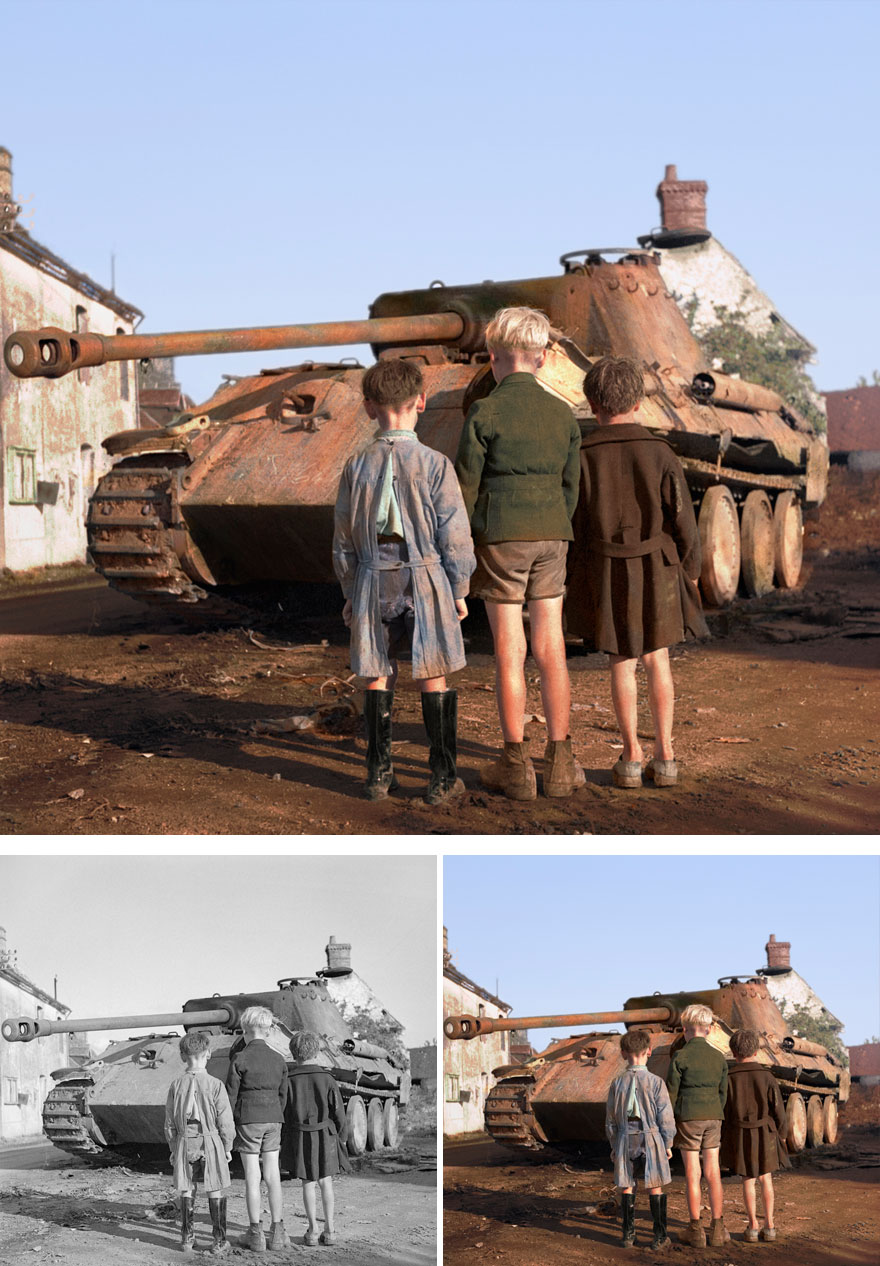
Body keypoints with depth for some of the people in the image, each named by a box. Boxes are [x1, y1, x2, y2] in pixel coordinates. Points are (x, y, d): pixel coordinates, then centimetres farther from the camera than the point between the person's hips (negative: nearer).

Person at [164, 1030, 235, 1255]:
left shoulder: (176, 1085, -3)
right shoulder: (215, 1085, -11)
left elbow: (170, 1122, 4)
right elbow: (225, 1122, -7)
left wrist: (173, 1149, 15)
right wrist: (227, 1148, 6)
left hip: (185, 1144, 2)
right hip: (211, 1143, -2)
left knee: (187, 1191, 11)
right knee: (216, 1191, 5)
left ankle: (187, 1238, 16)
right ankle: (219, 1241, 8)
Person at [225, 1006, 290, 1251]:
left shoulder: (240, 1059, -10)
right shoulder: (279, 1060, 4)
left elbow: (231, 1096, -8)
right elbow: (282, 1095, 10)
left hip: (248, 1120, -4)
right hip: (272, 1120, 4)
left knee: (252, 1178, 1)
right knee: (273, 1176, 9)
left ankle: (256, 1234, 4)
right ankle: (277, 1232, 11)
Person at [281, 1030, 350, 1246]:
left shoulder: (289, 1081, -7)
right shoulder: (326, 1079, -5)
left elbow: (281, 1113, -4)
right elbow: (339, 1112, -2)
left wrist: (281, 1141, 7)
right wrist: (339, 1136, 12)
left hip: (299, 1137, -1)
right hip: (325, 1135, 1)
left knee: (308, 1183, 8)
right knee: (325, 1181, 12)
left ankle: (313, 1230, 4)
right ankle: (329, 1230, 11)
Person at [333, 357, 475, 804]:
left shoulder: (356, 467, -1)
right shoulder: (435, 465, -9)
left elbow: (344, 539, 5)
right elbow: (454, 536, -7)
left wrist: (350, 593, 16)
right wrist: (459, 591, 5)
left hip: (373, 582, 2)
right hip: (426, 581, -2)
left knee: (378, 676, 11)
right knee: (433, 677, 6)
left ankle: (379, 772, 15)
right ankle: (443, 776, 10)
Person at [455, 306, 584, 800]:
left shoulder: (485, 413, -8)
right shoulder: (563, 414, 5)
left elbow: (466, 489, -6)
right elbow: (570, 488, 10)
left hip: (500, 536, -3)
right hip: (550, 535, 4)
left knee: (510, 652, 1)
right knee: (551, 648, 7)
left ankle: (516, 765, 7)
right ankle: (560, 763, 10)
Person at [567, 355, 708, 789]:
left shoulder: (583, 457, -8)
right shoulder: (660, 453, -7)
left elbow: (570, 524, -4)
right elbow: (683, 520, -4)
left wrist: (571, 579, 6)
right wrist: (690, 570, 10)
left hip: (606, 572, 0)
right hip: (657, 569, 0)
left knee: (622, 663, 9)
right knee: (657, 659, 12)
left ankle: (632, 757, 10)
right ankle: (665, 756, 11)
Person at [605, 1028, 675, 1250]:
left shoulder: (617, 1084, -3)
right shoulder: (656, 1082, -10)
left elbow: (611, 1119, 4)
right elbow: (665, 1117, -7)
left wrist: (614, 1146, 16)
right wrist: (668, 1144, 6)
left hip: (625, 1141, 2)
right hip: (651, 1140, -2)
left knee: (627, 1187, 11)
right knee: (655, 1187, 6)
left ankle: (629, 1234, 14)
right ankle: (660, 1236, 9)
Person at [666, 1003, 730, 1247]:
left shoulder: (680, 1057, -10)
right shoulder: (719, 1058, 4)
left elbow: (671, 1094, -8)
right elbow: (722, 1094, 10)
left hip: (688, 1118, -4)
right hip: (712, 1117, 4)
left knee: (692, 1174, 1)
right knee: (713, 1174, 8)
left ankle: (696, 1230, 5)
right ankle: (717, 1229, 10)